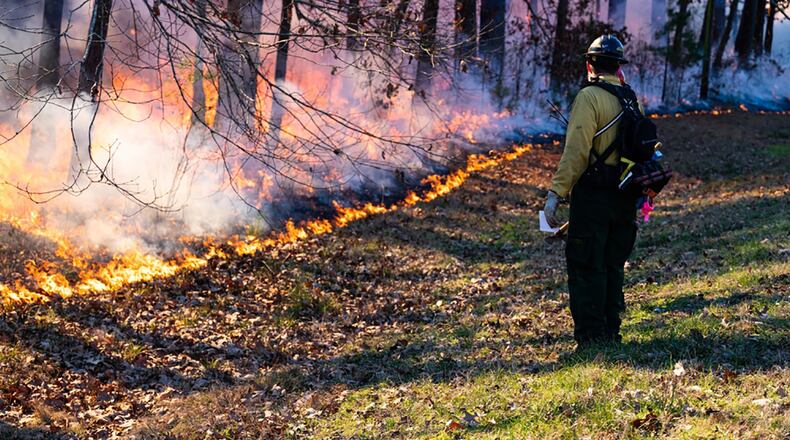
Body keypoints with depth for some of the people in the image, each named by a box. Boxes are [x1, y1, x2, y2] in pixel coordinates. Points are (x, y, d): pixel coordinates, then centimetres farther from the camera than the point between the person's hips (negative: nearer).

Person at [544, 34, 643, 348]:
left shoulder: (589, 97, -10)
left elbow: (576, 151, -19)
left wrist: (556, 193, -18)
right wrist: (636, 199, 23)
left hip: (592, 195, -7)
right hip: (624, 199, 7)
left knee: (585, 268, -3)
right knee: (612, 267, 16)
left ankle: (591, 337, -3)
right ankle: (611, 332, 21)